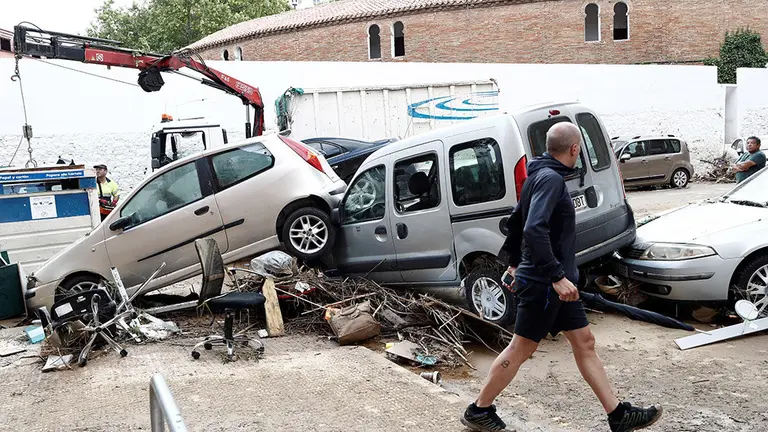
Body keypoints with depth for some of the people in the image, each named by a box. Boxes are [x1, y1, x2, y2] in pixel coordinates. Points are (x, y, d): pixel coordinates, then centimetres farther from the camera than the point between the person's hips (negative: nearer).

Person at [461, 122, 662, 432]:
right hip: (543, 283, -10)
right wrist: (557, 276, -30)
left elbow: (517, 220, 21)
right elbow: (534, 229, -30)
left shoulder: (541, 175, 13)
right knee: (521, 349, 1)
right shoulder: (551, 178, -18)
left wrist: (515, 263, 27)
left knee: (584, 342, 12)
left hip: (552, 282, 10)